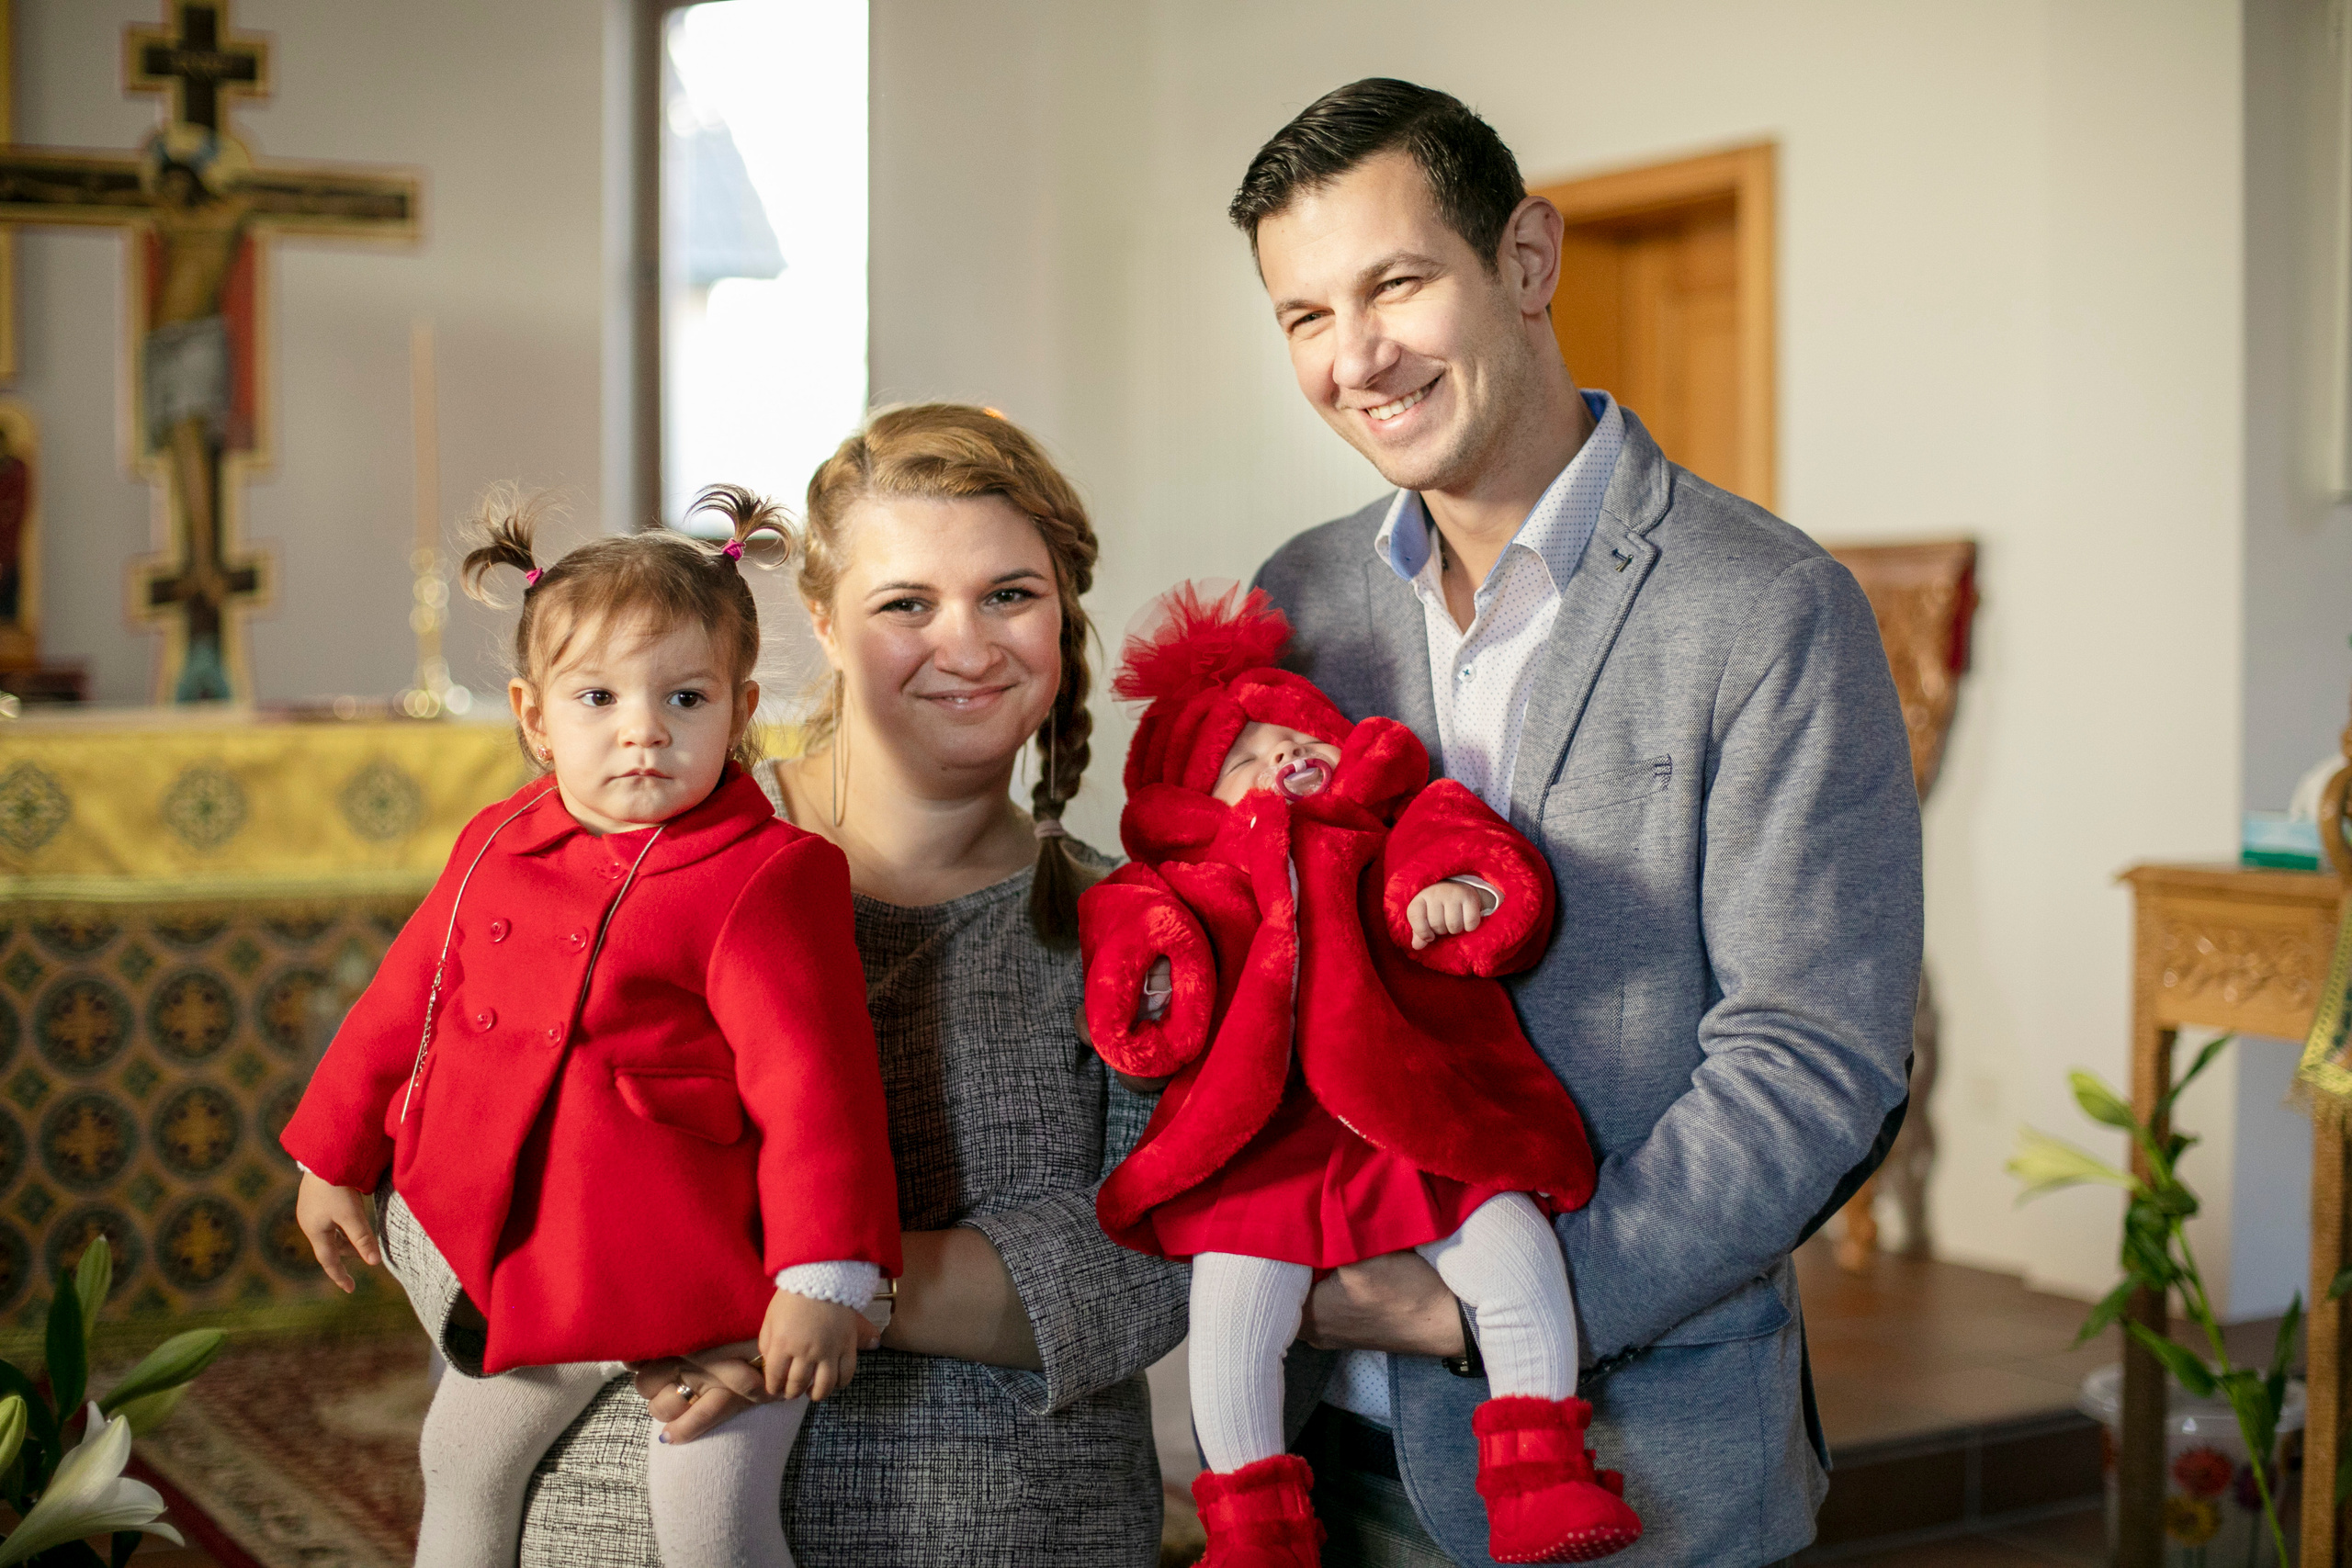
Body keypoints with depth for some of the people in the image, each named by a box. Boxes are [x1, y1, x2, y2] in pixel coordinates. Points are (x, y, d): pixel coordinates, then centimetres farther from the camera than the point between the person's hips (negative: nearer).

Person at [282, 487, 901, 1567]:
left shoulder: (762, 879, -17)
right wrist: (333, 1160, 24)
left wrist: (824, 1275, -24)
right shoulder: (497, 850, 4)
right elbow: (403, 1002, 17)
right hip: (523, 1282, 7)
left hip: (699, 1289, -7)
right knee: (462, 1467, 23)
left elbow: (811, 1080, -20)